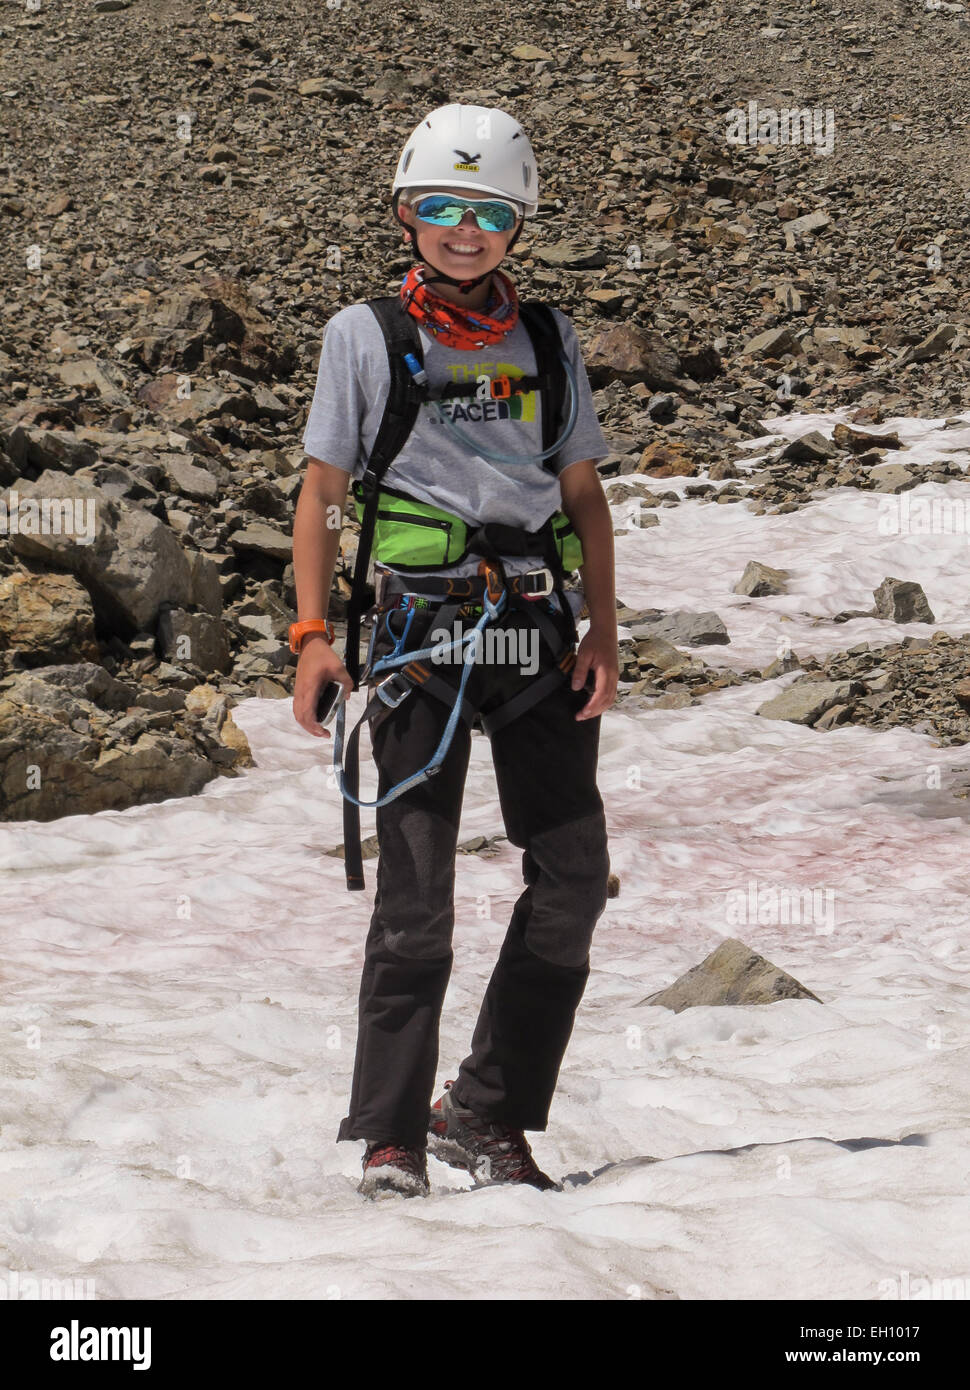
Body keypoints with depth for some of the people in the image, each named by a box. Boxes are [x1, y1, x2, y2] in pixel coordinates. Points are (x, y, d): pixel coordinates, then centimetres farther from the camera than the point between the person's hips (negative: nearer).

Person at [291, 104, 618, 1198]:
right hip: (420, 619, -3)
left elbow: (584, 494, 16)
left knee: (574, 873, -1)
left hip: (537, 623, 3)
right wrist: (313, 633, -3)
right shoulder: (364, 335, 6)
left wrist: (603, 629, 4)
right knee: (416, 885, -7)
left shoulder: (548, 343, 13)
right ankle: (389, 1134, 0)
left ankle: (488, 1113, 10)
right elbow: (321, 492, 6)